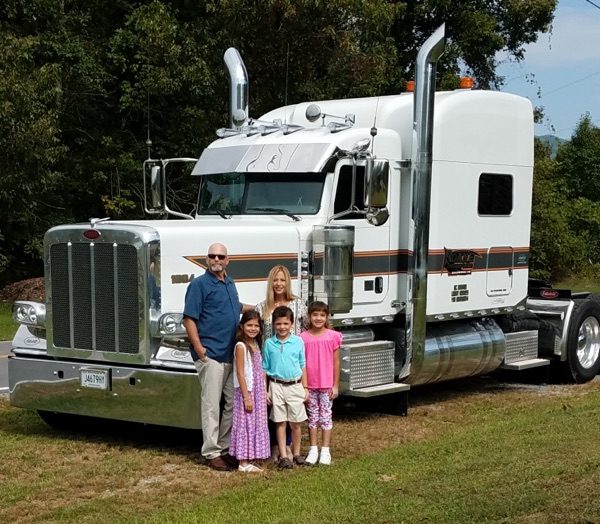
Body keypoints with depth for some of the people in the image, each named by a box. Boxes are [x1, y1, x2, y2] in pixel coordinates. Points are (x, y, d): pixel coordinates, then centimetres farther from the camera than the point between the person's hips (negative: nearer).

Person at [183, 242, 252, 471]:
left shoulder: (230, 284, 16)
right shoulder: (199, 284, -7)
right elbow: (189, 319, -12)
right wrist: (200, 350, -18)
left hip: (232, 355, 8)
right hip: (211, 355, -8)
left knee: (233, 403, 11)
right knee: (212, 405, -5)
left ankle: (226, 447, 22)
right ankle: (211, 453, 1)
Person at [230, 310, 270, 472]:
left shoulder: (256, 345, 11)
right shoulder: (241, 346, -13)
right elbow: (240, 373, -16)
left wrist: (264, 392, 11)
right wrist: (246, 397, -18)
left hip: (258, 392, 8)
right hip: (245, 391, -8)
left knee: (255, 425, 11)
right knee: (245, 425, -4)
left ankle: (249, 458, 19)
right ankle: (243, 463, 1)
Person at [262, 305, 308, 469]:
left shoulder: (298, 342, 1)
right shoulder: (269, 343, 1)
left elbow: (302, 366, 7)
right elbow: (264, 368, 5)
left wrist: (305, 388, 6)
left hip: (295, 385, 0)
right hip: (276, 386, 0)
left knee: (296, 423, 6)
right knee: (280, 422, 4)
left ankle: (296, 453, 20)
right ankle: (283, 456, 9)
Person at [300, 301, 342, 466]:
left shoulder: (333, 336, -3)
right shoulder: (303, 338, -2)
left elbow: (336, 362, 1)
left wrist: (335, 385, -1)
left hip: (327, 384, -1)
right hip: (310, 385, 1)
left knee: (326, 416, 5)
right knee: (312, 416, 10)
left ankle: (325, 450, 12)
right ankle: (313, 449, 18)